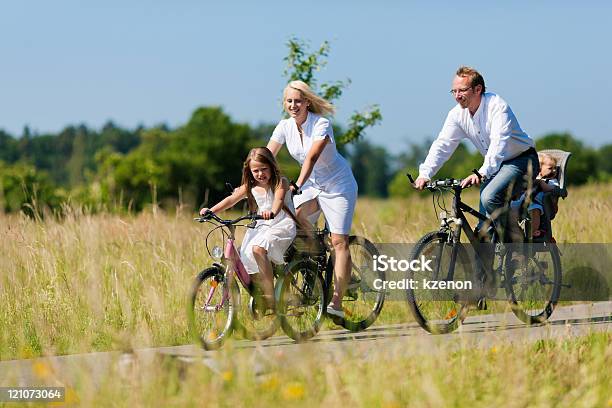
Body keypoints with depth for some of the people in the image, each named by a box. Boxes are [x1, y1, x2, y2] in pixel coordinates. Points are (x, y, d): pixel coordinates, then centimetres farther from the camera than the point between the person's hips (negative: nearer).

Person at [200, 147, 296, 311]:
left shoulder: (280, 183, -4)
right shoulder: (250, 187, 8)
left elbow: (279, 199, -25)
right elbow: (232, 199, -4)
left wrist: (272, 213, -47)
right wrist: (211, 210, -20)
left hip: (282, 225, -6)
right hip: (261, 226, 6)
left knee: (258, 248, -31)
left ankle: (270, 301, -28)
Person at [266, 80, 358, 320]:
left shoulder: (321, 124, -22)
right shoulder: (285, 126, -6)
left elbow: (312, 157, -36)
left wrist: (298, 185, -48)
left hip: (337, 185, -5)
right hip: (312, 184, 5)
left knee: (339, 241, -11)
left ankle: (336, 303, -13)